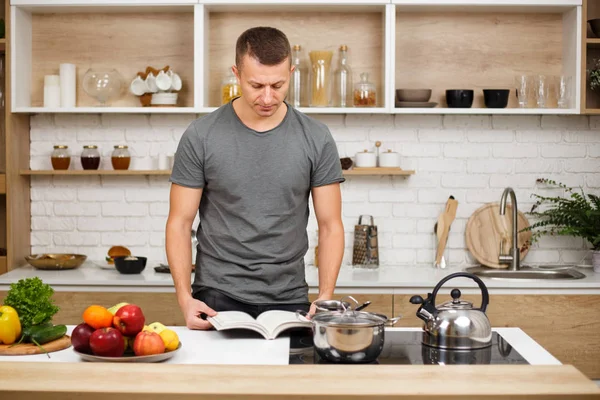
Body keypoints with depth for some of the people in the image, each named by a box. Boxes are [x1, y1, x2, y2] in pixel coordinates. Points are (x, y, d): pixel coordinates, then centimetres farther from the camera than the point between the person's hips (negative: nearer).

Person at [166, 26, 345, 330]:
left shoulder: (316, 139, -3)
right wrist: (185, 298, -14)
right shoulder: (201, 137, -6)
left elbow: (329, 226, 0)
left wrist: (325, 299, -11)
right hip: (217, 299, -1)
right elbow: (180, 222, -3)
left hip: (289, 300, 1)